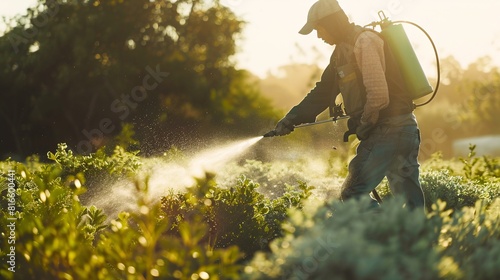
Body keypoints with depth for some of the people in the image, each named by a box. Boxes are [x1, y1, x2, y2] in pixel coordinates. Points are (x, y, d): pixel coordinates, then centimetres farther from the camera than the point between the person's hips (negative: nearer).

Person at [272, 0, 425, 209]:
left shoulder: (365, 42, -16)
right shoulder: (343, 50, 16)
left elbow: (378, 95, -24)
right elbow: (323, 91, 19)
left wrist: (363, 127, -9)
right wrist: (292, 118, 12)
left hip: (388, 129, -10)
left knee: (352, 194, -6)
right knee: (411, 202, 12)